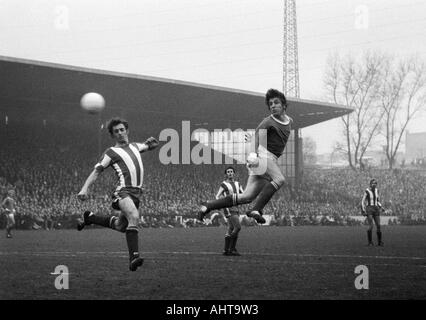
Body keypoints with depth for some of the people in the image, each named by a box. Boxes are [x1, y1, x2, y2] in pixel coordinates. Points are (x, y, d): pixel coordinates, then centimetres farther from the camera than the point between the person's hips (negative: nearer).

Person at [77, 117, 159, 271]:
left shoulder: (135, 146, 23)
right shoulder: (111, 152, 5)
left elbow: (152, 146, 38)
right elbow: (96, 171, 1)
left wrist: (151, 141, 12)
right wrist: (85, 188, -12)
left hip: (136, 192, 7)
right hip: (124, 190, -7)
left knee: (120, 225, 16)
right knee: (134, 216, -32)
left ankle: (90, 218, 40)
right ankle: (134, 256, -38)